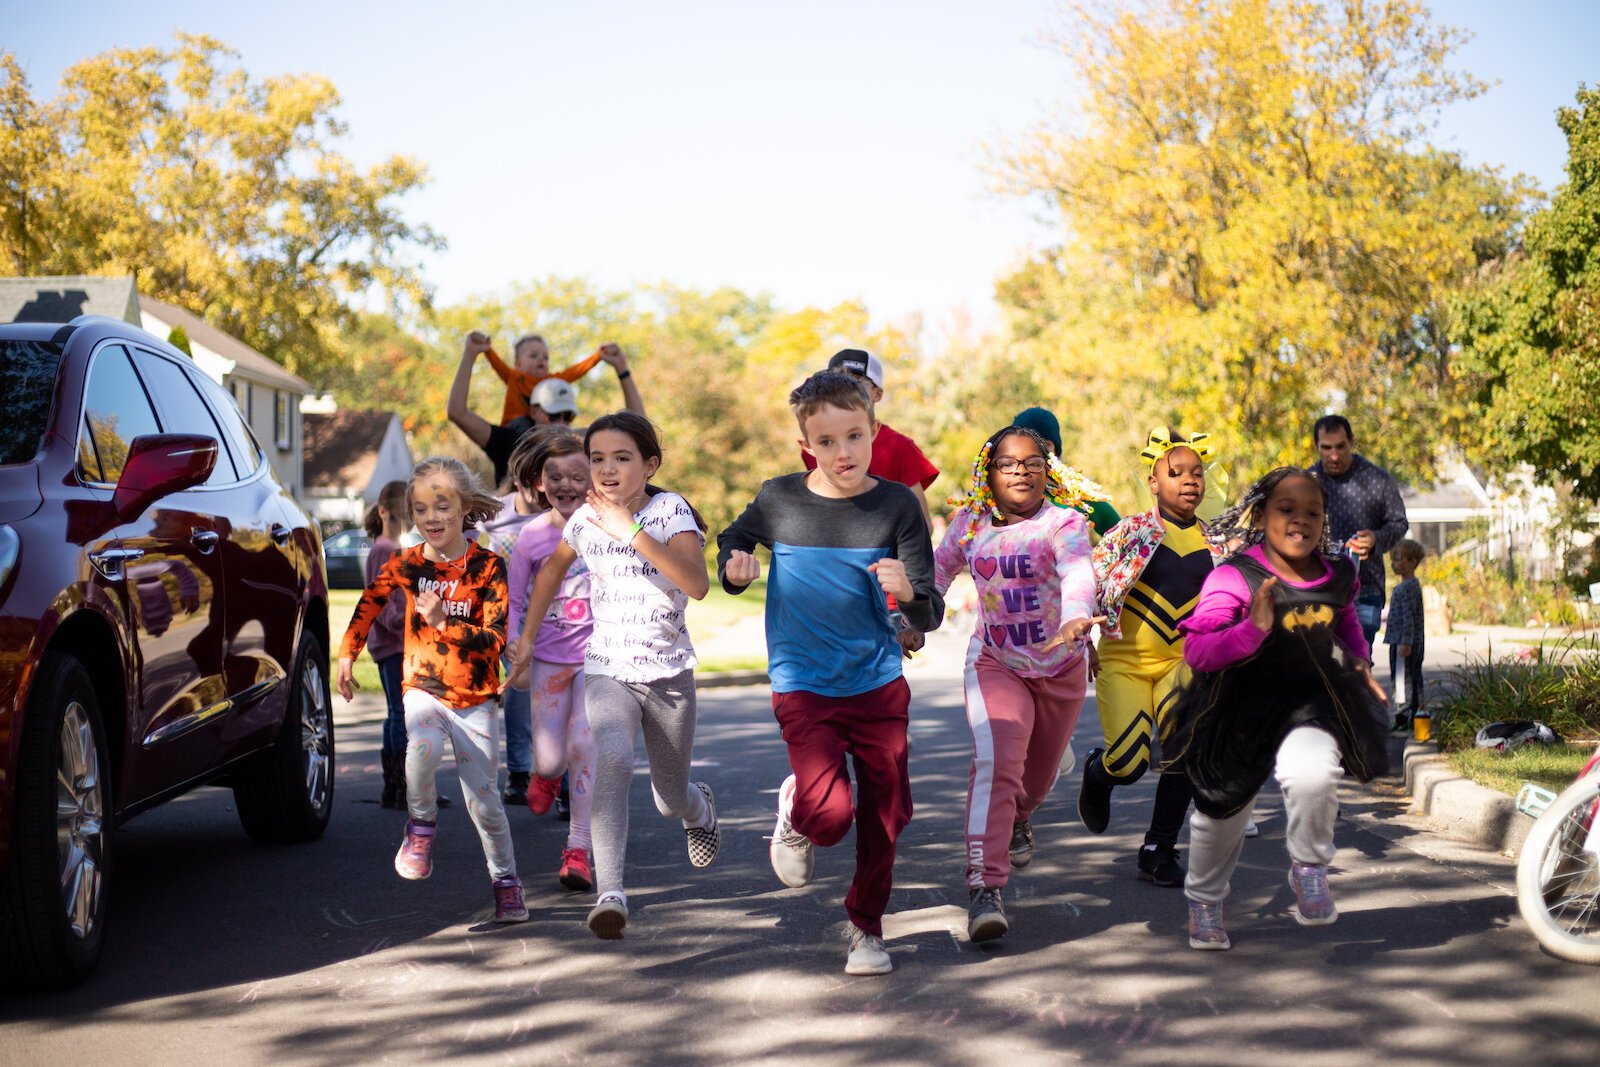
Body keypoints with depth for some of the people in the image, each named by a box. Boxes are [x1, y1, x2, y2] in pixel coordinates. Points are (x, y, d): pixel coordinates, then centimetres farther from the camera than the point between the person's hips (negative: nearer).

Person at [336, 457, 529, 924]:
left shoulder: (487, 566, -9)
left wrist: (444, 622, -27)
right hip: (424, 689, 1)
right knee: (423, 747, -32)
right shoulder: (405, 564, -1)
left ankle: (505, 881, 20)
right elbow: (368, 603, 18)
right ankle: (421, 823, -4)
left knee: (483, 800, -1)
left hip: (476, 698, -1)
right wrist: (346, 655, 21)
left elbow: (494, 639, -15)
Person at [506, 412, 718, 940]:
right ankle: (610, 893, -37)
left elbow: (697, 585, -29)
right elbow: (553, 568, 22)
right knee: (613, 759, -30)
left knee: (672, 798, 13)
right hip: (607, 672, 1)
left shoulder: (671, 511, -12)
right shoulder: (585, 519, -1)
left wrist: (633, 532, -33)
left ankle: (700, 808, 52)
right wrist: (527, 637, 18)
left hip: (669, 673, -1)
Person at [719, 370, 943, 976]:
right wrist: (735, 569, -5)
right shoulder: (778, 500, -5)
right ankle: (793, 810, 19)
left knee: (885, 817, 5)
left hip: (879, 684, 1)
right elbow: (731, 541, 18)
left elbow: (929, 616, -7)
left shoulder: (897, 505, -6)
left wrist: (908, 592, -30)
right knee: (828, 815, -18)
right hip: (803, 687, -1)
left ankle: (866, 926, 30)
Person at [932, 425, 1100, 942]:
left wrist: (1075, 617, -56)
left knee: (1039, 773, 19)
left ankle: (1018, 819, 58)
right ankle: (985, 889, -30)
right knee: (995, 761, -24)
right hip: (994, 663, 0)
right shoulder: (970, 522, -4)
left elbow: (1077, 573, -36)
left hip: (1060, 666, 0)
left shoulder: (1064, 523, -16)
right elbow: (939, 569, 15)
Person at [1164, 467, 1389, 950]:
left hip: (1311, 702, 2)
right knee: (1224, 808, 12)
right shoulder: (1234, 577, -22)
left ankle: (1309, 867, 2)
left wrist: (1359, 661, 6)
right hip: (1241, 706, -2)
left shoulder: (1338, 575, -5)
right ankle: (1203, 901, 41)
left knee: (1313, 775, -29)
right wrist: (1253, 629, -41)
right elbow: (1195, 649, -29)